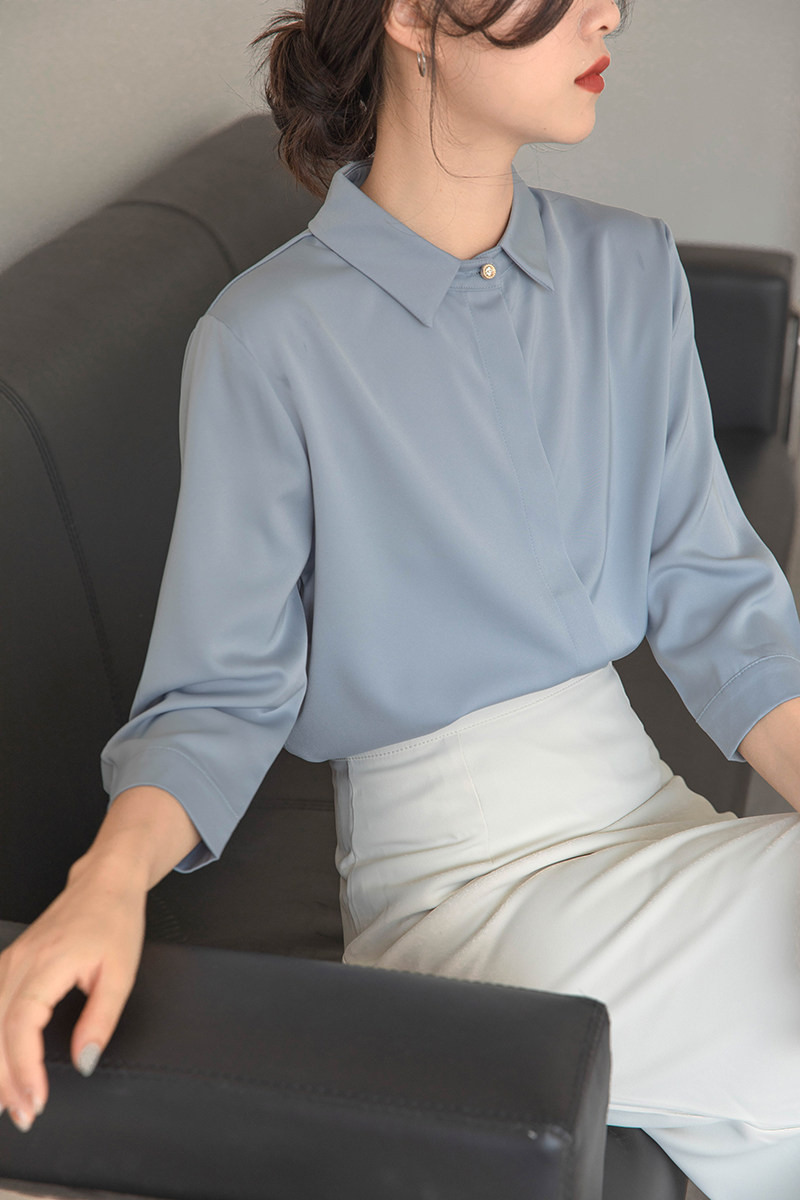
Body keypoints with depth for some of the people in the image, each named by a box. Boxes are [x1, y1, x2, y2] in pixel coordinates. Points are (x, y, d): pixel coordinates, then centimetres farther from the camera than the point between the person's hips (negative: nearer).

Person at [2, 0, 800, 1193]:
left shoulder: (630, 270, 4)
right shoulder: (267, 341, -11)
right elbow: (223, 695, -8)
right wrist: (107, 881, -26)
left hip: (636, 801, 5)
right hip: (456, 867, -5)